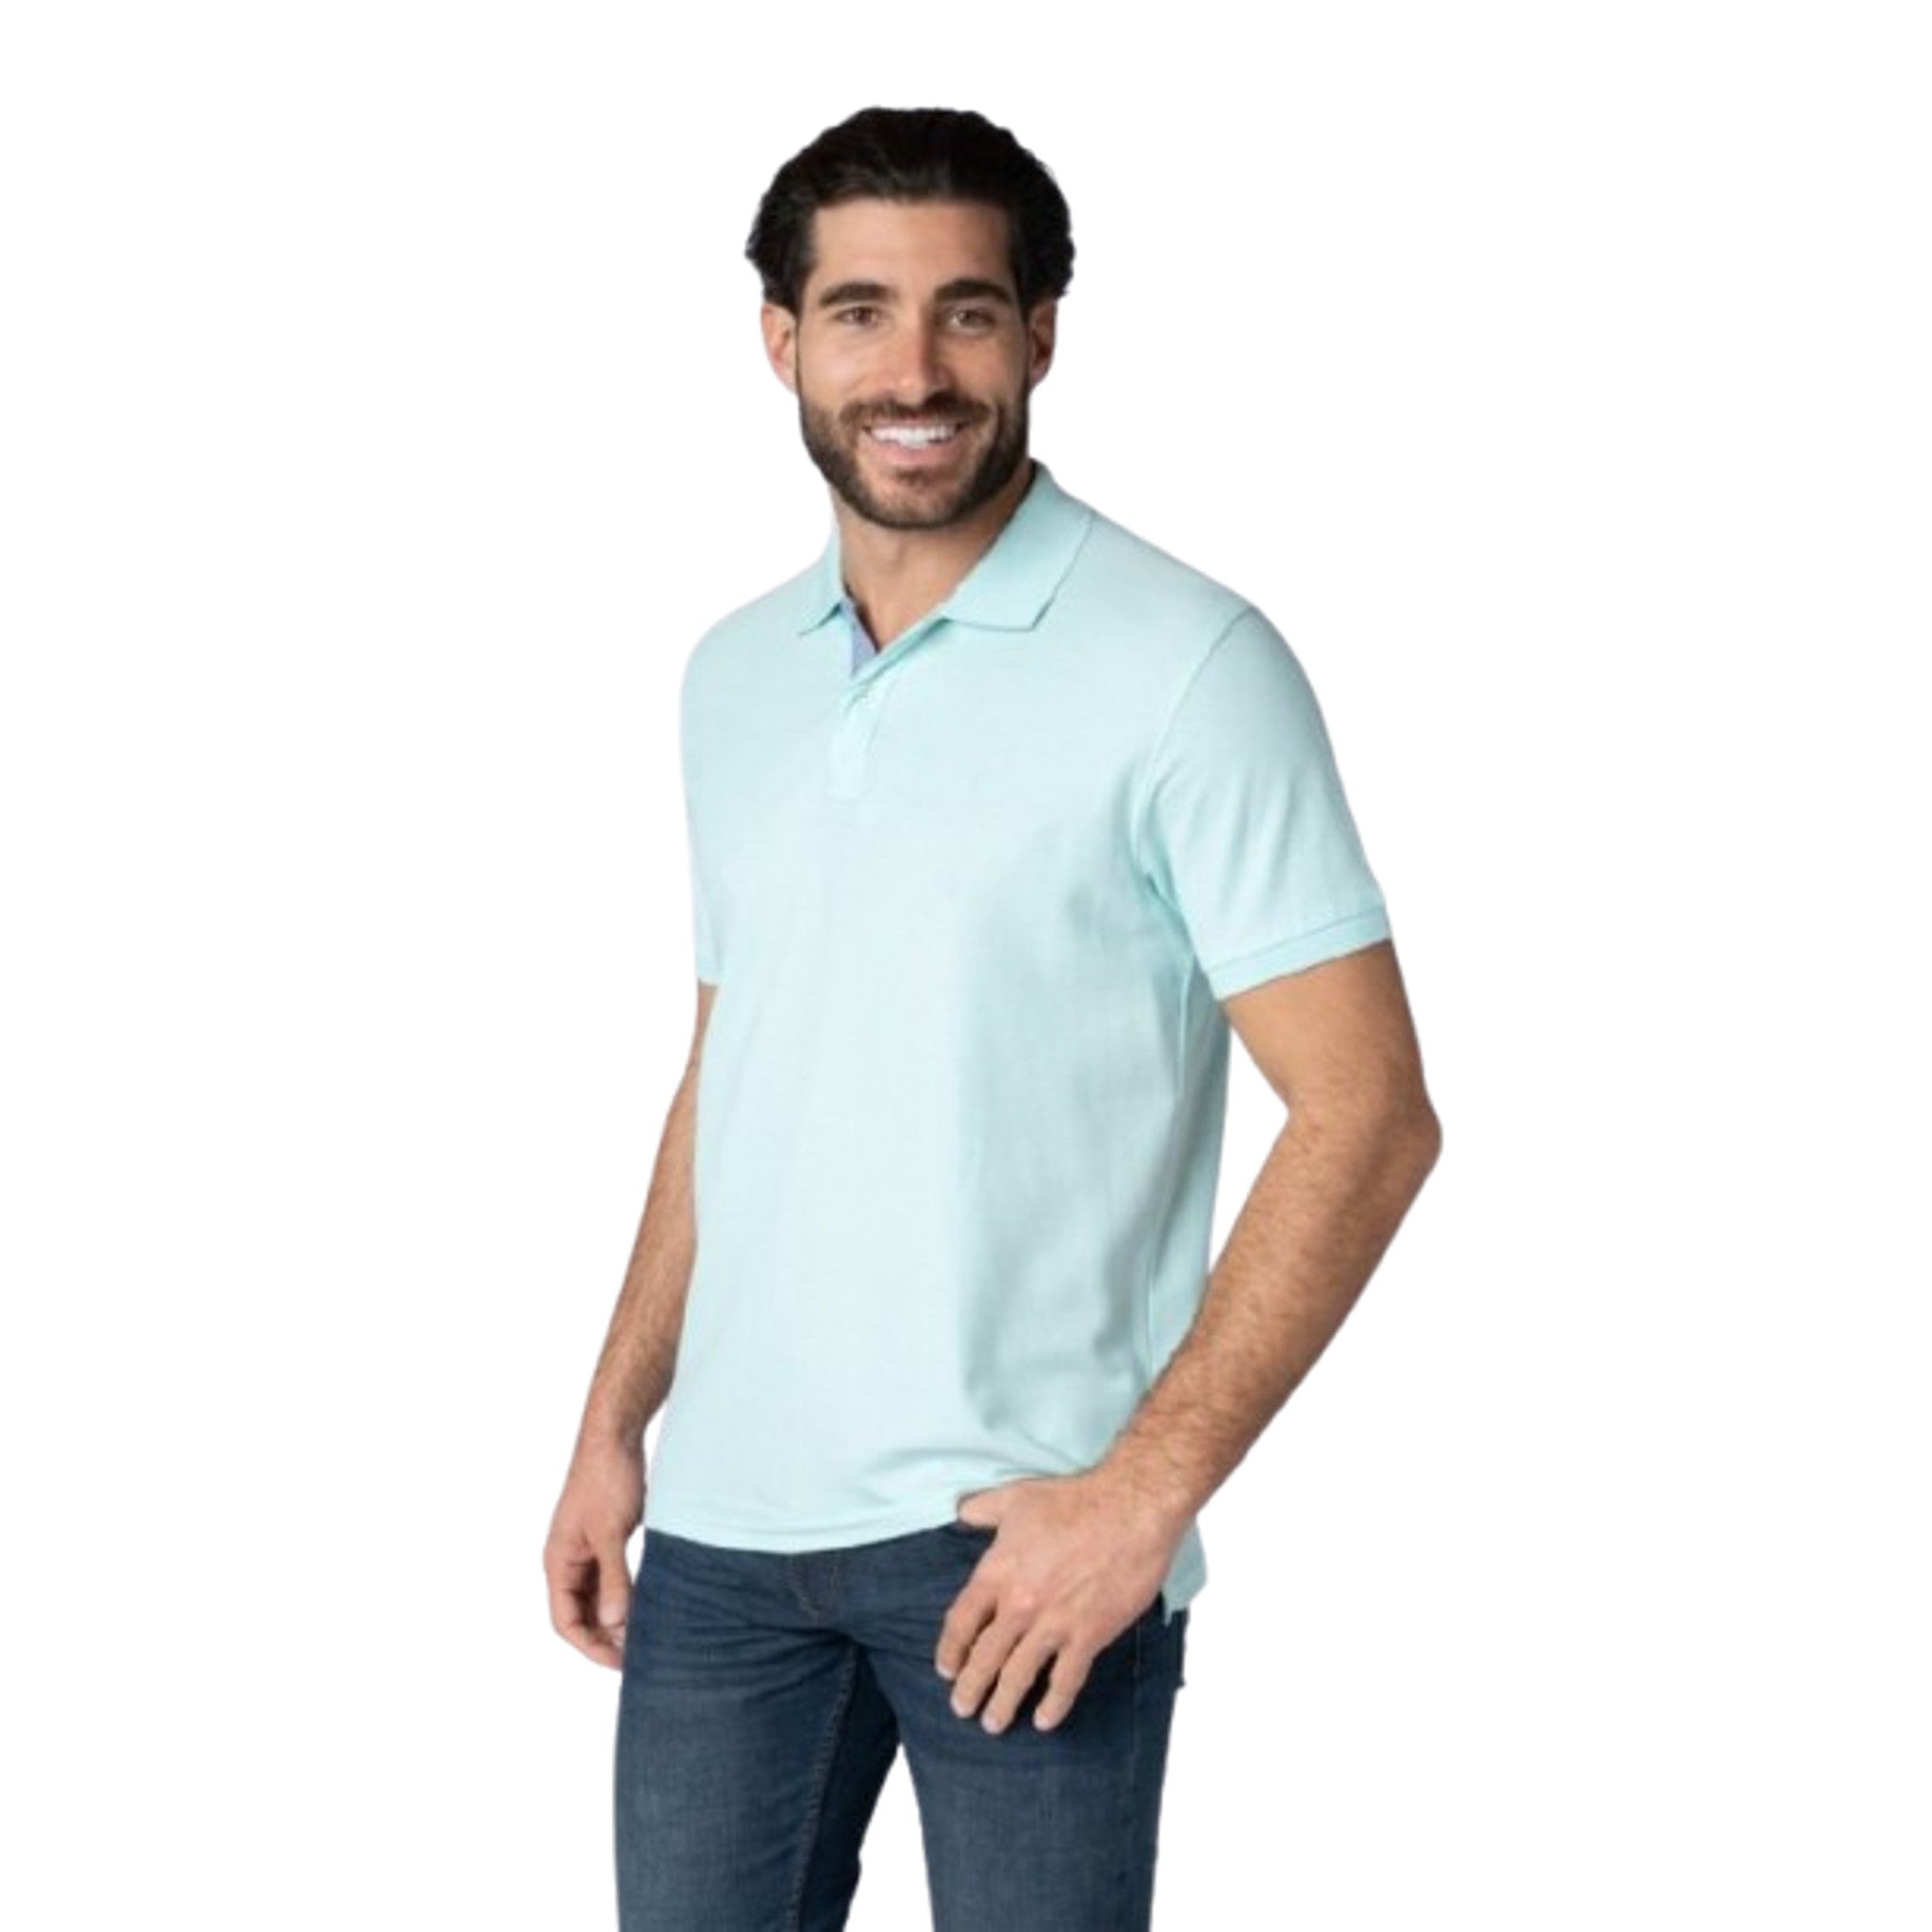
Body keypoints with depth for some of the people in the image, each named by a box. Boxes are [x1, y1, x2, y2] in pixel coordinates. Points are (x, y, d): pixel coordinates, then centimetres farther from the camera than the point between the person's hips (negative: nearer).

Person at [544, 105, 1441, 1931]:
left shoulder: (1186, 665, -9)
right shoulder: (733, 675, 11)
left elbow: (1367, 1114, -12)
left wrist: (1144, 1489, -17)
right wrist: (613, 1424, 14)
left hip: (1014, 1528, -5)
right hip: (724, 1513, 5)